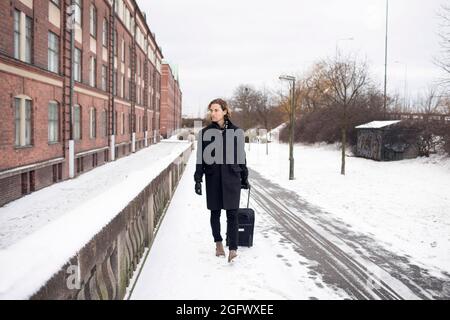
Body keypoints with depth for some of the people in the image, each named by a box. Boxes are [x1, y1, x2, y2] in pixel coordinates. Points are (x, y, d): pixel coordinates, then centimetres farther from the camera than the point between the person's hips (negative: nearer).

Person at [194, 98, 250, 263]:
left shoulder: (236, 132, 1)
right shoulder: (205, 132, 1)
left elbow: (241, 156, 7)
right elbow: (201, 157, 2)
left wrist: (245, 178, 10)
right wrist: (198, 180, -5)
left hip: (232, 178, -1)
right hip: (213, 178, 1)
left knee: (232, 213, -4)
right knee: (215, 212, 11)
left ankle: (233, 248, -2)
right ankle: (218, 243, 28)